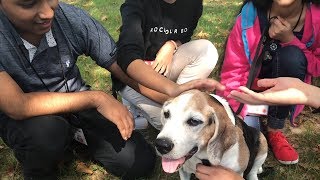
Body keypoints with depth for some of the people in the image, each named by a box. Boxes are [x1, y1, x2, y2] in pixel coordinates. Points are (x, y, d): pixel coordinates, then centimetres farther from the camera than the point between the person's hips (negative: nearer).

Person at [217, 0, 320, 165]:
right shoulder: (250, 14, -25)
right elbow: (232, 71, -22)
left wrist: (290, 40, -29)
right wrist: (241, 117, -31)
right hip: (250, 84, -1)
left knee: (292, 56, -30)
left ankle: (274, 132, -13)